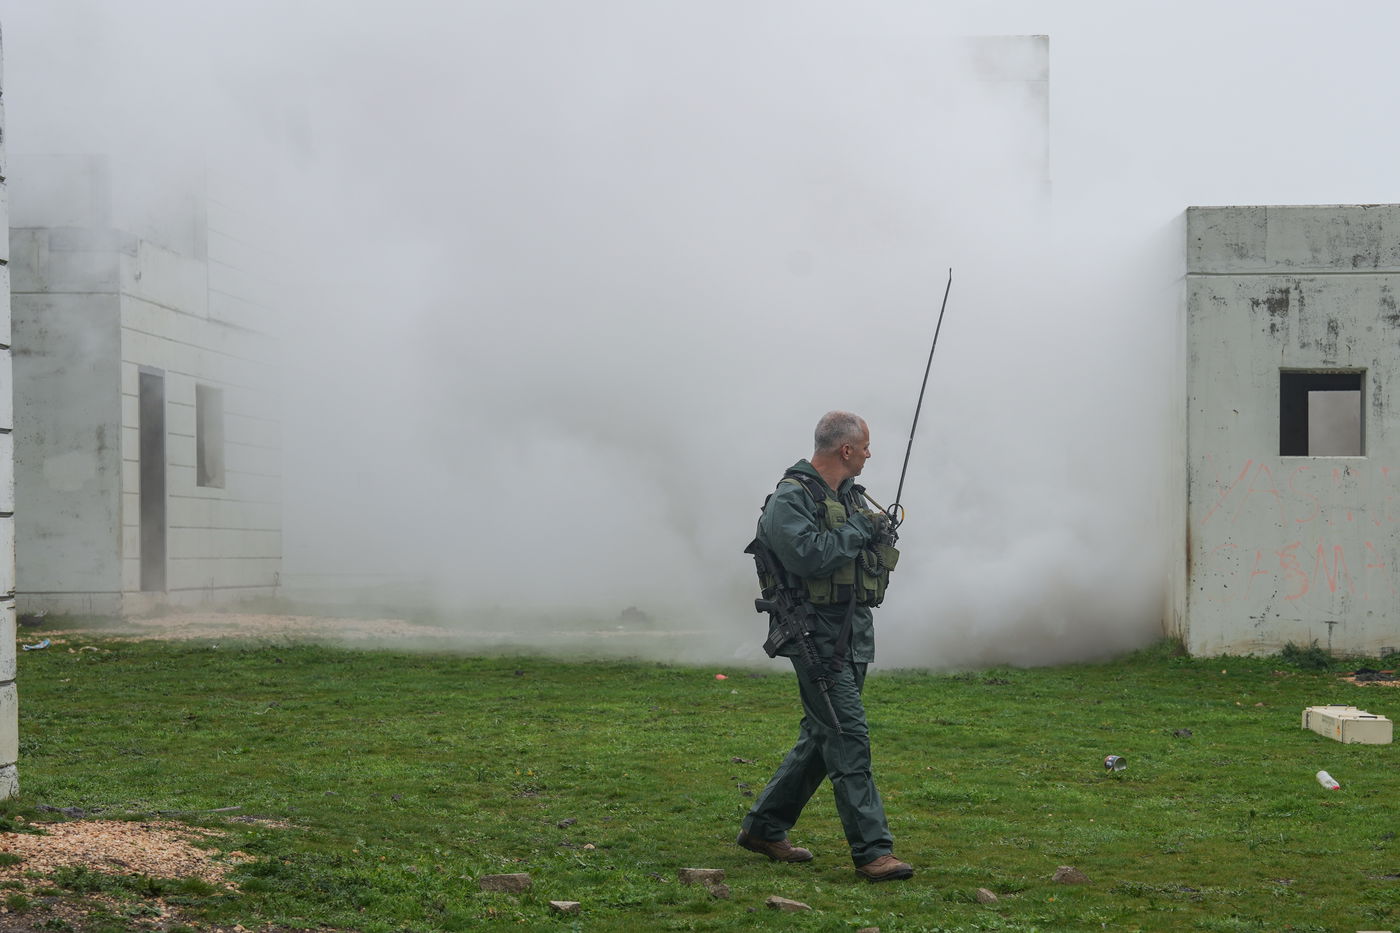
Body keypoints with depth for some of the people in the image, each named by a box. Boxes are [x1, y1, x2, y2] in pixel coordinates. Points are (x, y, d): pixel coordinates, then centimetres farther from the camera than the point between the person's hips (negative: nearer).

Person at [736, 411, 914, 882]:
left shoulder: (851, 495, 17)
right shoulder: (791, 498, -12)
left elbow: (869, 554, 26)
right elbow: (808, 556, -27)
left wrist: (879, 538, 4)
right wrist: (860, 529, -17)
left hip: (855, 638, 9)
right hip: (819, 638, -9)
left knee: (822, 738, 14)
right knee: (849, 741, -12)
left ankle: (763, 827, 25)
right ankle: (872, 850, -10)